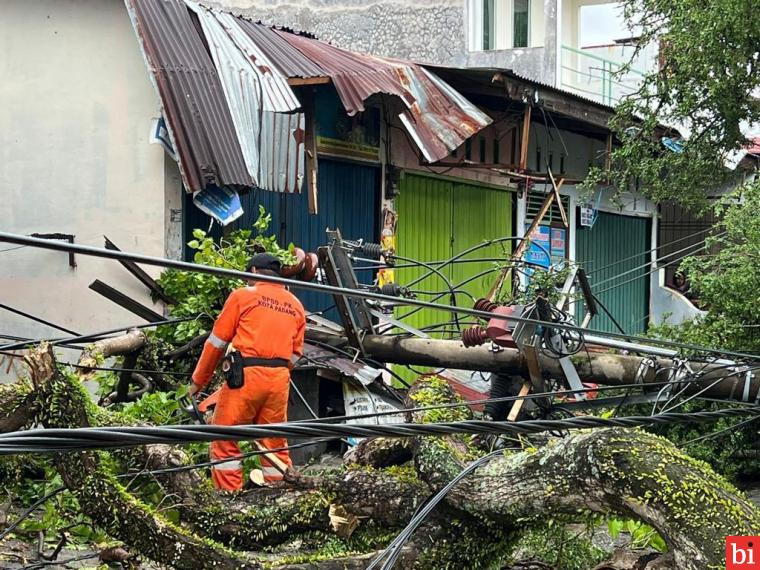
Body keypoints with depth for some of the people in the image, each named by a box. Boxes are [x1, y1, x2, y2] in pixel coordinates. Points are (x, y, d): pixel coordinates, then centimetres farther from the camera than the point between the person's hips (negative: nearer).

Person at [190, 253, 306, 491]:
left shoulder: (243, 295, 4)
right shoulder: (296, 305, 18)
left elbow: (217, 341, 5)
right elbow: (295, 354, 16)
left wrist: (198, 380, 12)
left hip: (246, 374, -5)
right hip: (279, 380, 5)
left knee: (225, 442, 2)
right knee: (275, 444, 11)